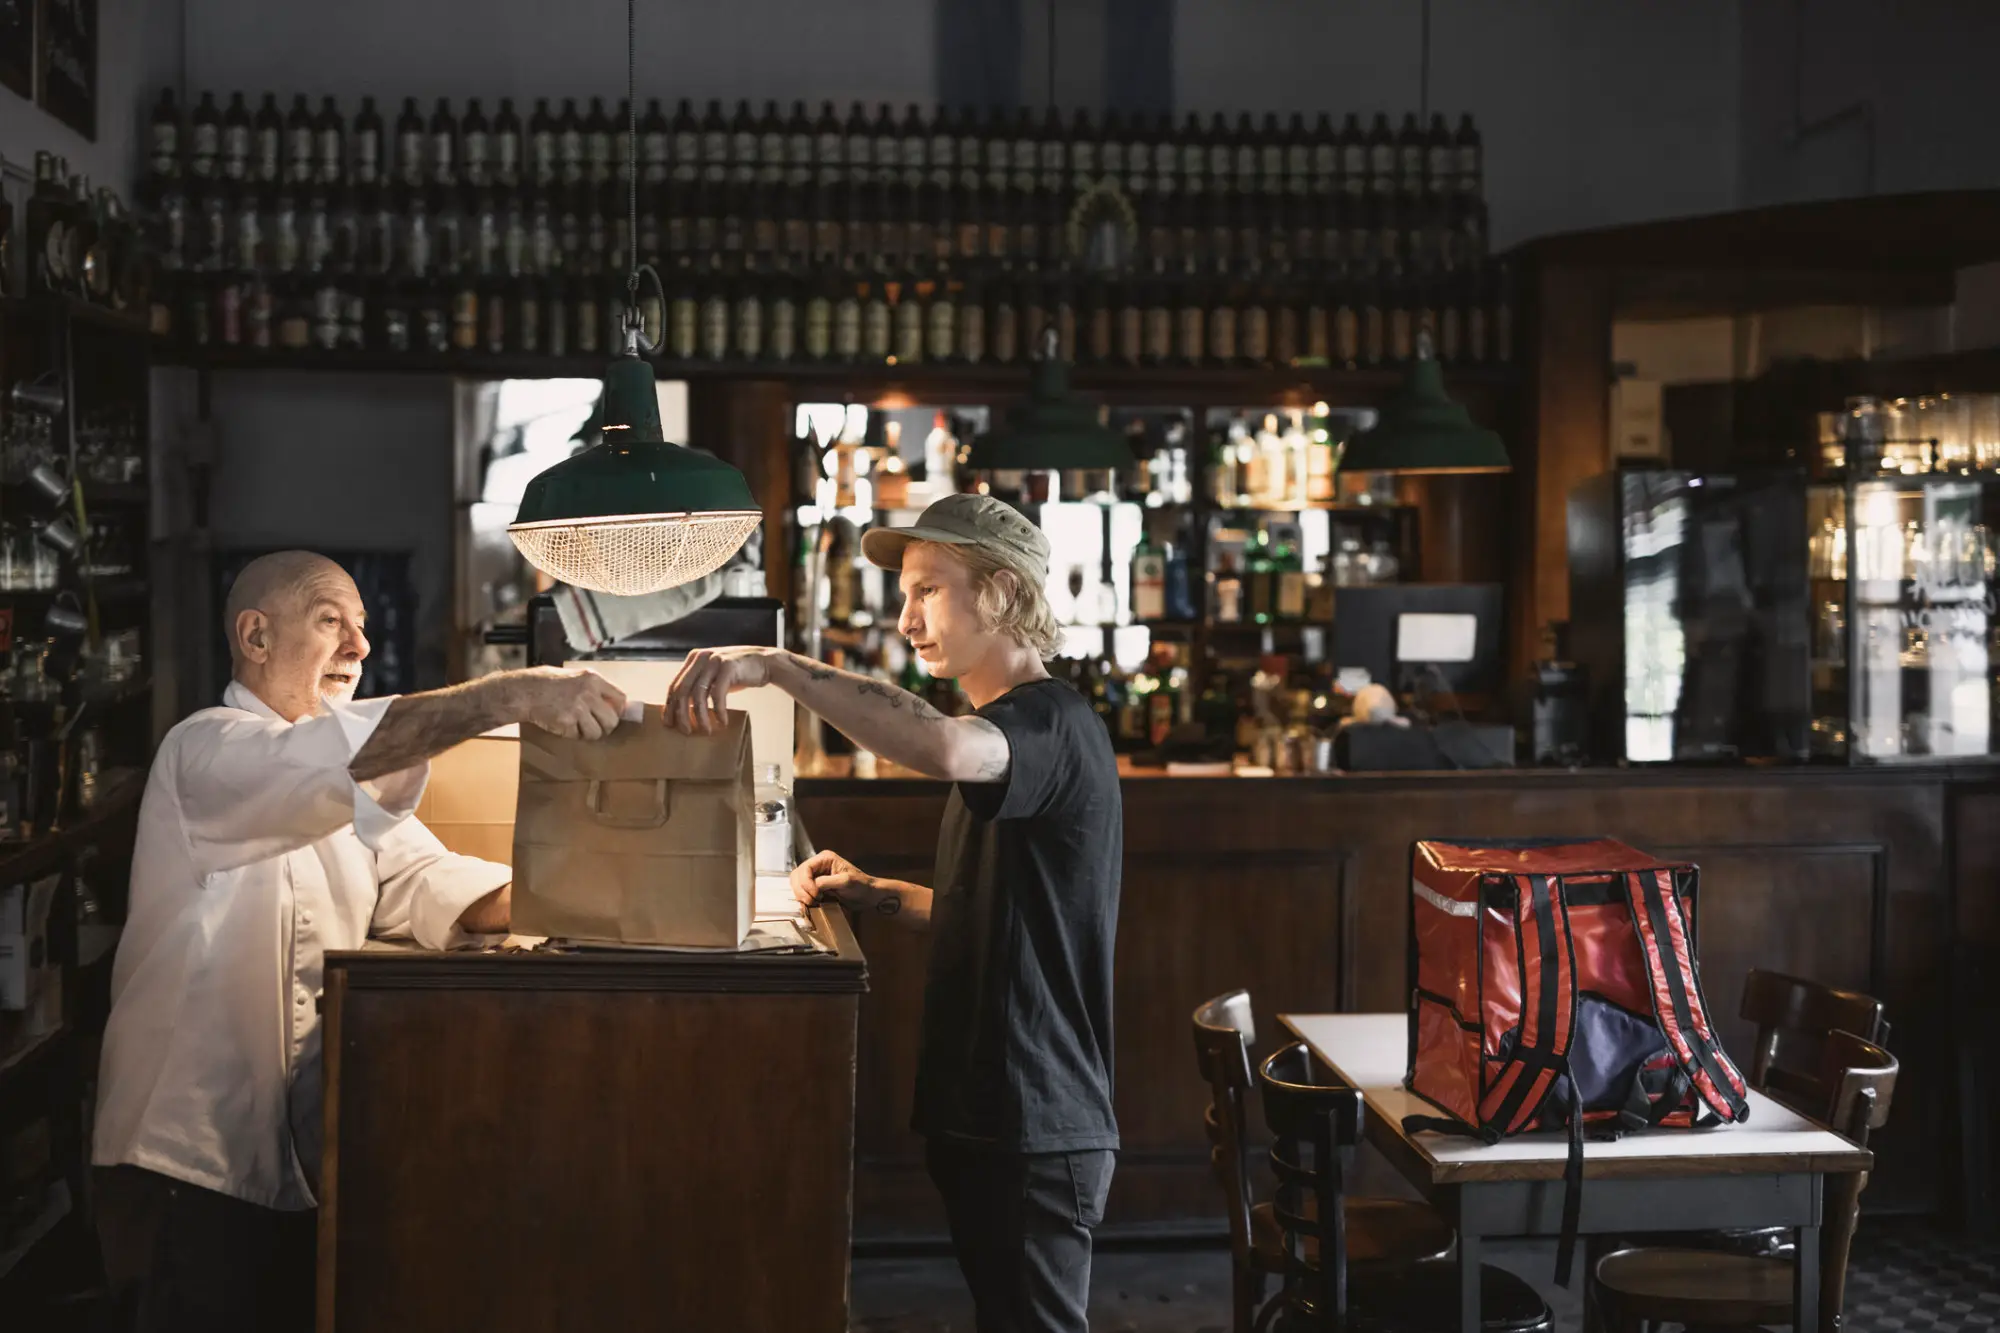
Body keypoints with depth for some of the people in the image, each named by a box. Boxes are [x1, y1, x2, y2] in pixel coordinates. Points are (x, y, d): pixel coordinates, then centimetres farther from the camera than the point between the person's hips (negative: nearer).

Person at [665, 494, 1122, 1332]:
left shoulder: (1053, 725, -16)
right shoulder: (1010, 734, 17)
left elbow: (941, 748, -39)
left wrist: (775, 665, -40)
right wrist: (875, 895, 10)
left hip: (1034, 1130, -10)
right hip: (987, 1112, 10)